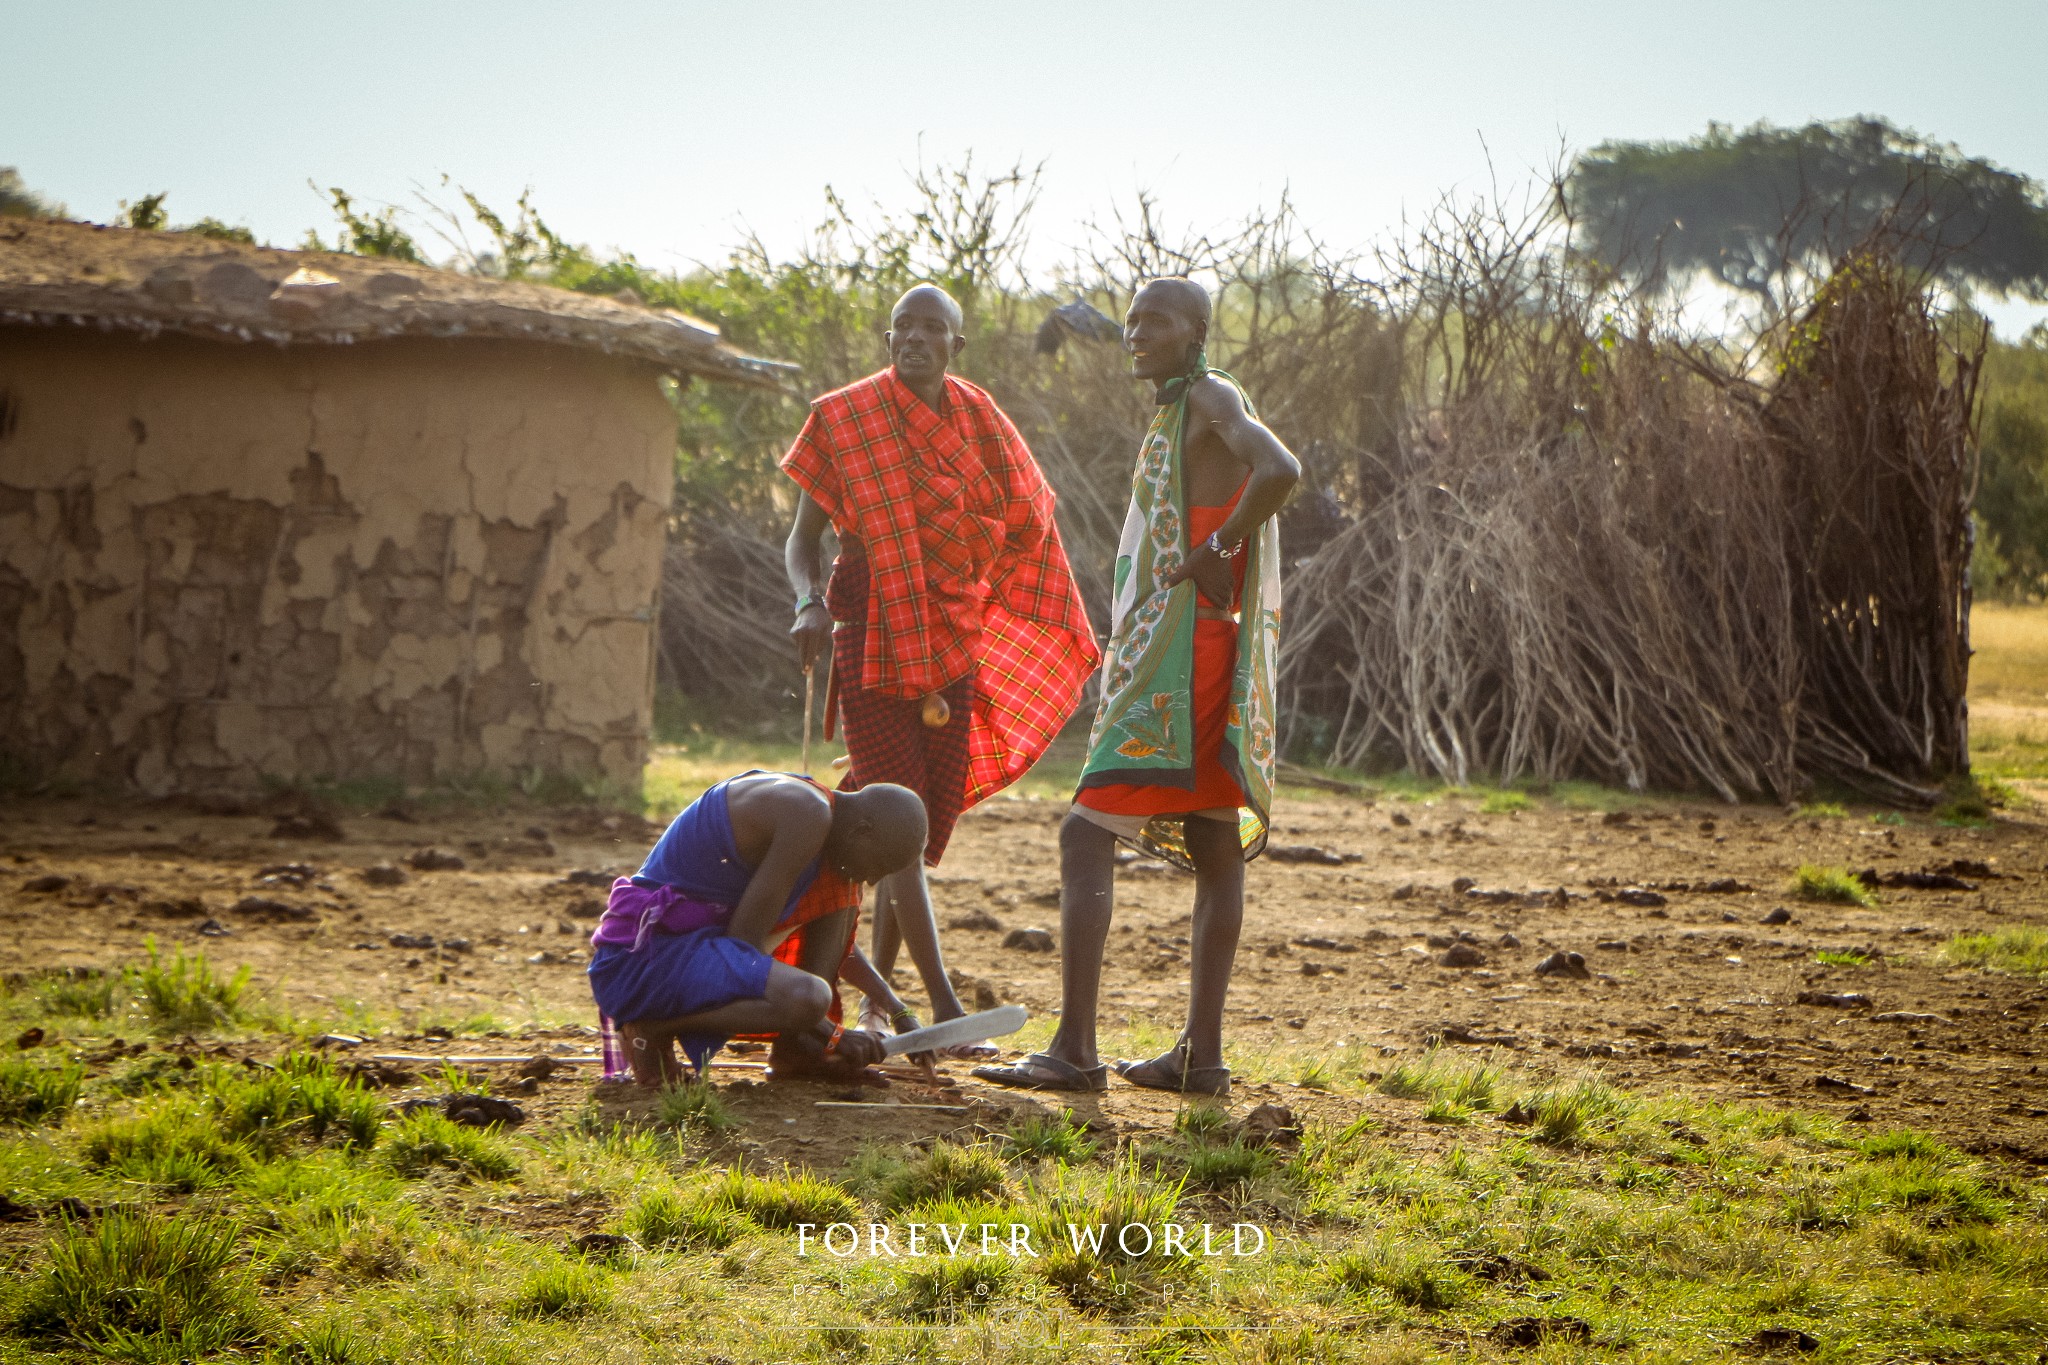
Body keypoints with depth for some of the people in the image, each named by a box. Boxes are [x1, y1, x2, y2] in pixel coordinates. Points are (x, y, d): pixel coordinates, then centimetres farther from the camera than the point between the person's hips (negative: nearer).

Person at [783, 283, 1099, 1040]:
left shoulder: (978, 419, 8)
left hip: (952, 637, 5)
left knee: (931, 816, 7)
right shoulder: (846, 419, -3)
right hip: (871, 633, -5)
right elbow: (804, 536, -2)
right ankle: (944, 1005, -16)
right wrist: (810, 601, -22)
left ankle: (879, 995, 20)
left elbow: (1024, 523, 18)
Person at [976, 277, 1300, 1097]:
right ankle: (1202, 1053, 11)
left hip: (1181, 654, -10)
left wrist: (1220, 548, -17)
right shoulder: (1178, 416, 21)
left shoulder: (1212, 398, -8)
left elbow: (1280, 470, -27)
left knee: (1087, 834, -12)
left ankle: (1073, 1050, -16)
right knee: (1216, 851, 8)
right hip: (1157, 653, 10)